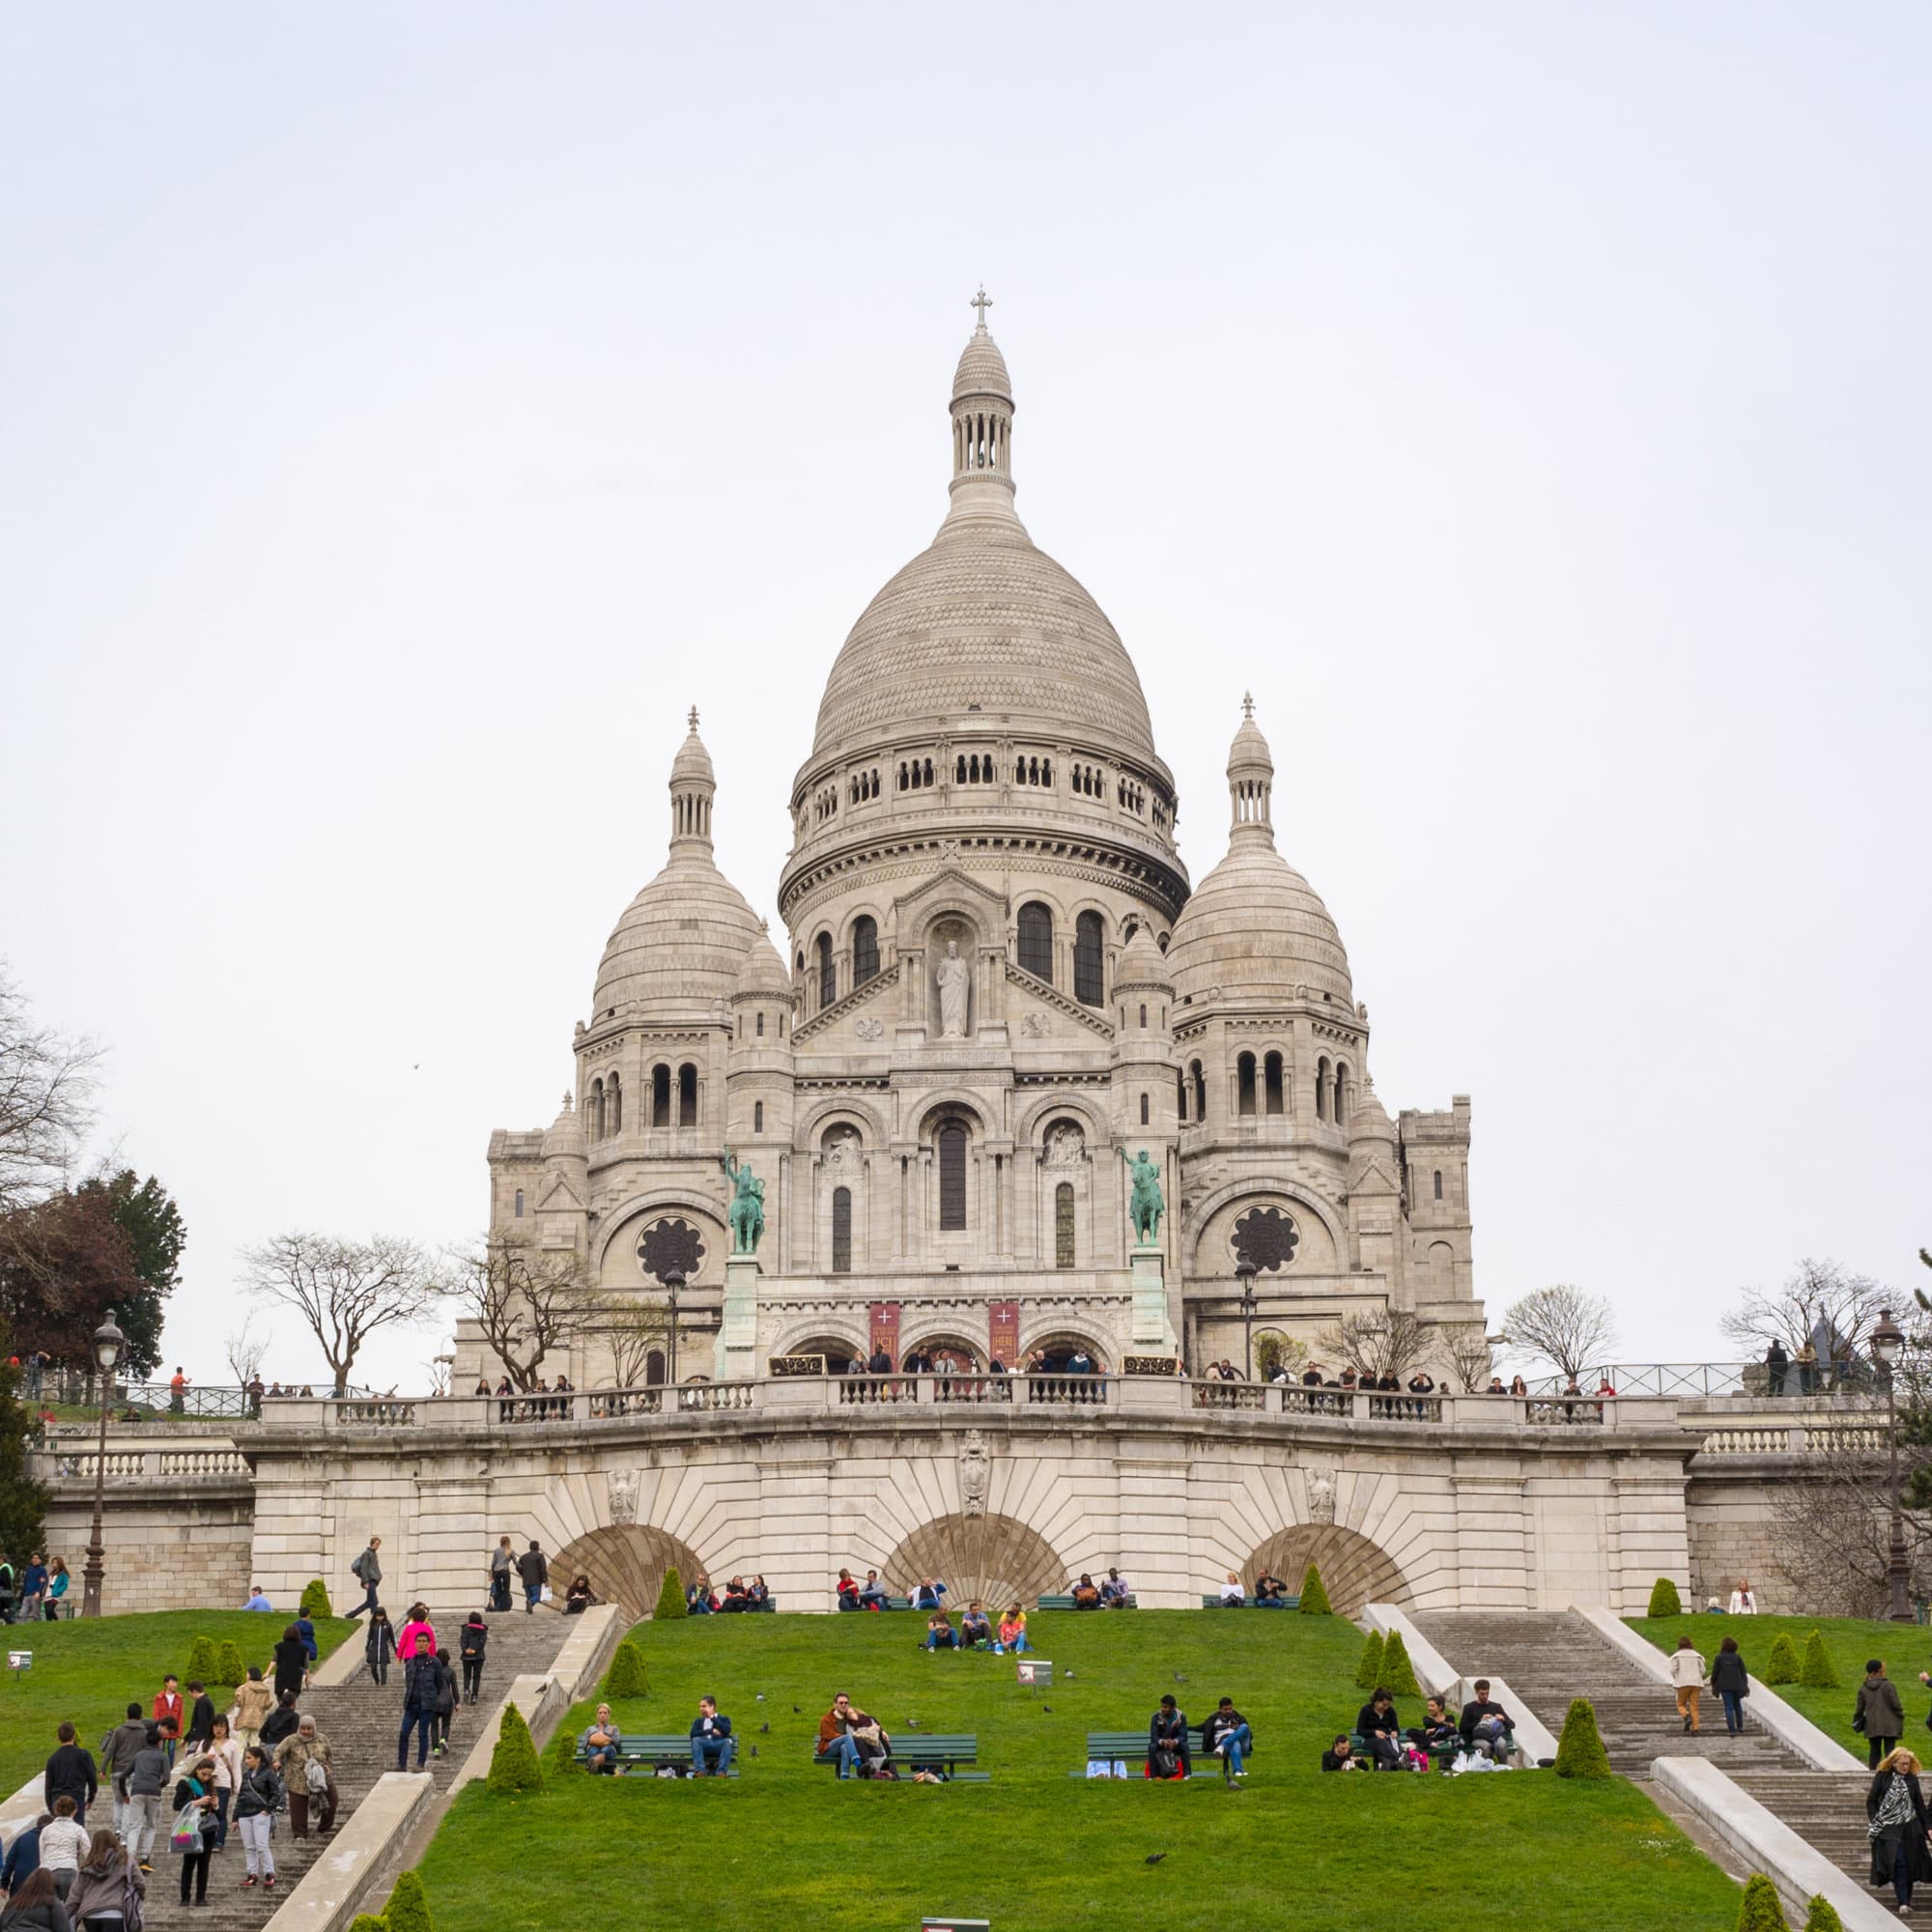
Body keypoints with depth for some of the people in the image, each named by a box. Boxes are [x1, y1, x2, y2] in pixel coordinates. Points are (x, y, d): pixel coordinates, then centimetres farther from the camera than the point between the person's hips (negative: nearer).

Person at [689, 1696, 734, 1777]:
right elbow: (693, 1734, 7)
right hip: (704, 1745, 1)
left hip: (719, 1746, -1)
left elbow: (727, 1730, 1)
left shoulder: (723, 1719, 24)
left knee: (728, 1741, -34)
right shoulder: (698, 1721, 28)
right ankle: (700, 1770, -46)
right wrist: (711, 1731, -2)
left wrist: (712, 1717, 3)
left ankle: (721, 1771, -46)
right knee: (695, 1740, -32)